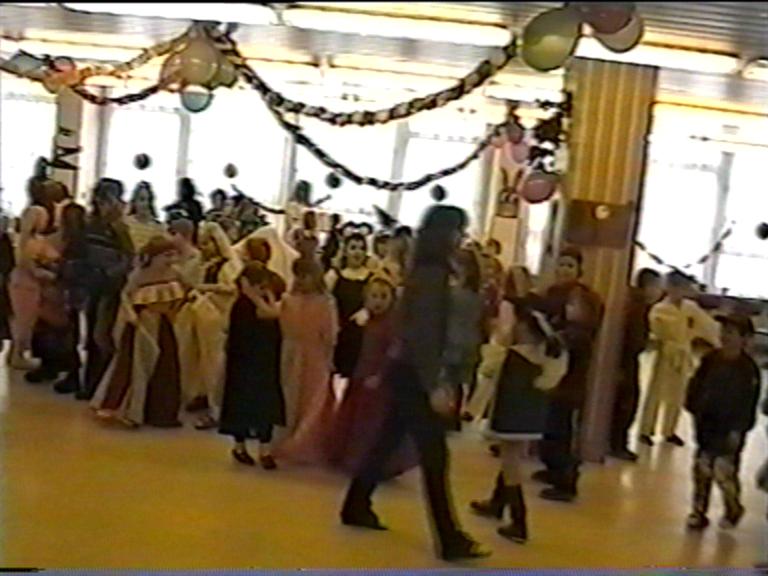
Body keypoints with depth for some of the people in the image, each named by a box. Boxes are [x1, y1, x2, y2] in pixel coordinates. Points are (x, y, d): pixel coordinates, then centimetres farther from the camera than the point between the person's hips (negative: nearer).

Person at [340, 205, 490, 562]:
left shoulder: (430, 272, 12)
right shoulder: (432, 274, -16)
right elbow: (423, 333, -22)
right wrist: (434, 386, -25)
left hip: (406, 371, 10)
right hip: (412, 374, -10)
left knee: (387, 442, 17)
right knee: (434, 455, -7)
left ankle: (357, 507, 29)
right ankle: (450, 540, -3)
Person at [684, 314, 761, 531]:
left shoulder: (748, 369, -15)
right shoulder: (711, 359, 0)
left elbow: (748, 402, -14)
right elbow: (696, 384, 10)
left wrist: (738, 430, -17)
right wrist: (693, 409, 2)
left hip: (729, 430, -5)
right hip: (706, 424, 5)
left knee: (724, 472, -4)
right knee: (701, 470, 11)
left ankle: (733, 509, 25)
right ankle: (699, 512, 24)